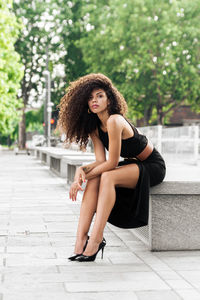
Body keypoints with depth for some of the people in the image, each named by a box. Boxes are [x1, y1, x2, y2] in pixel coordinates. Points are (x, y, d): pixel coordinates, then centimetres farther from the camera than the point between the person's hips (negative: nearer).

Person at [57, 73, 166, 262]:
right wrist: (82, 170, -24)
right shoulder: (94, 129, 1)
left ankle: (96, 240, -30)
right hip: (132, 165, 8)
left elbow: (112, 163, -24)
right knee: (94, 180, -18)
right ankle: (81, 240, -23)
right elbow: (101, 161, -5)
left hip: (153, 166, -7)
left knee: (107, 177, -31)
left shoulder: (114, 121, -26)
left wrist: (85, 176, -17)